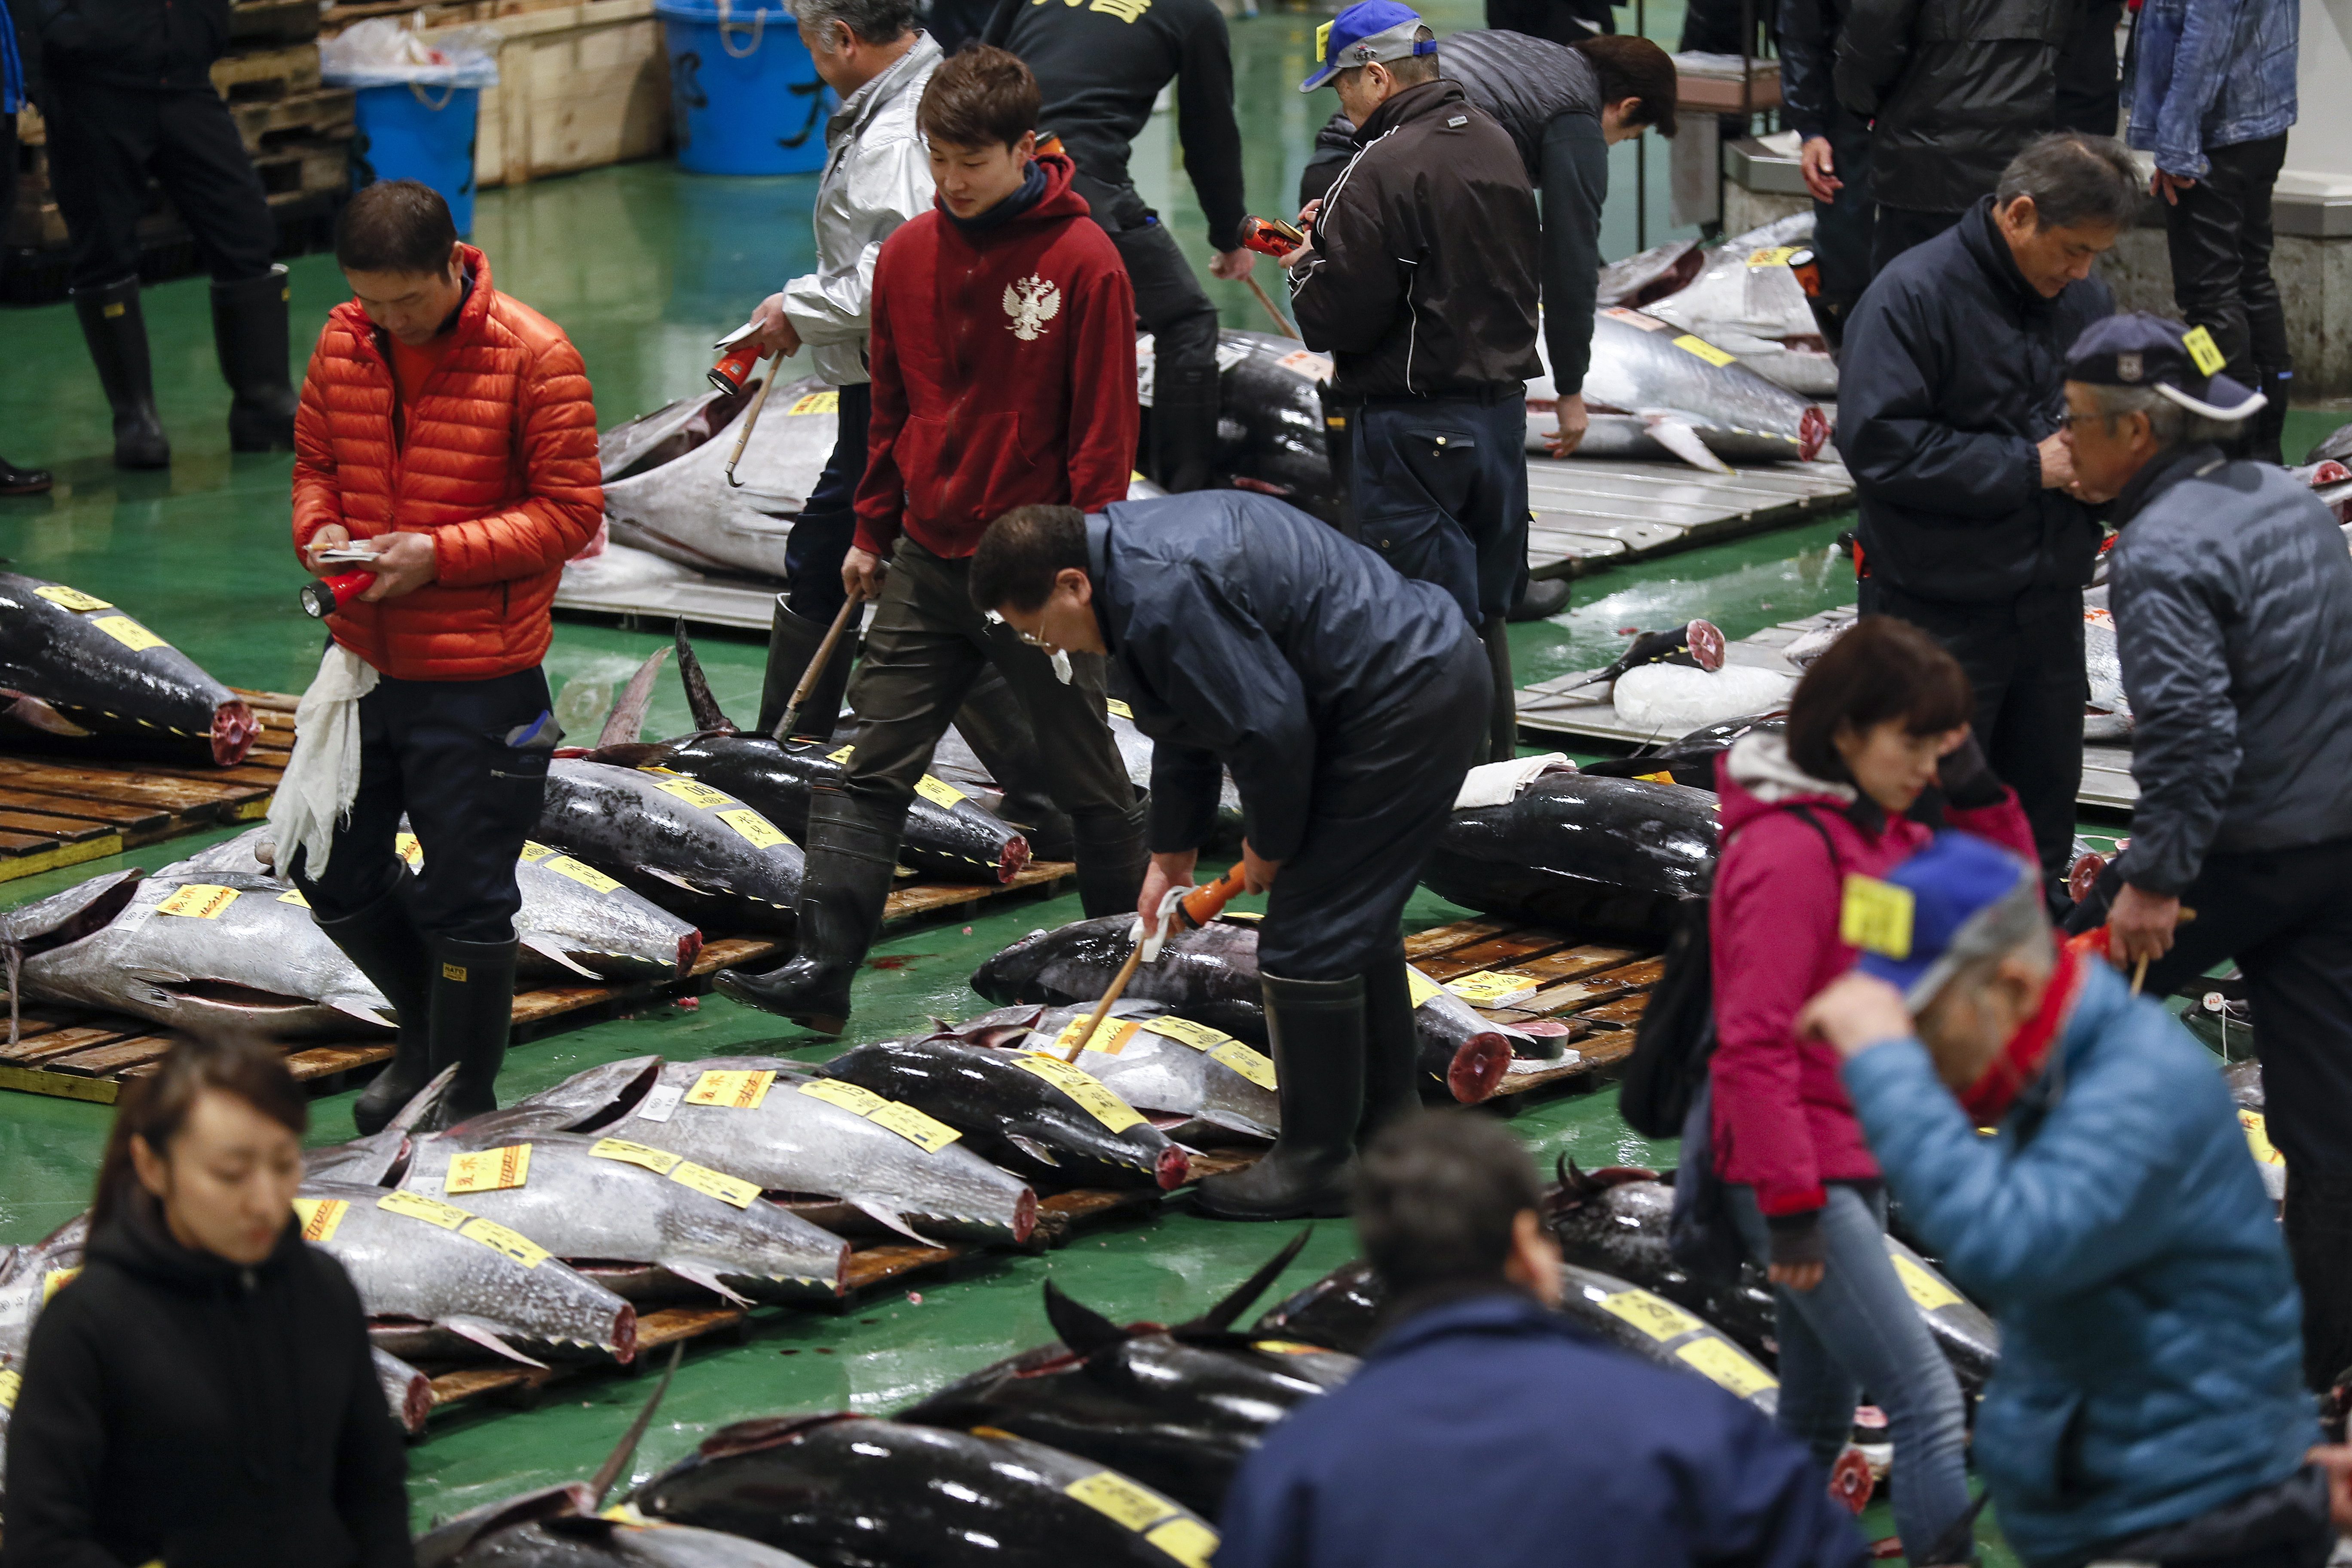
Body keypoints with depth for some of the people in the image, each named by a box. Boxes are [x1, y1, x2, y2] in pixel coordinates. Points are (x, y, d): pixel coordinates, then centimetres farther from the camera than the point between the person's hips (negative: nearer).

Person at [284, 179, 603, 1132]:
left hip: (480, 680, -6)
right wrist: (320, 530, -8)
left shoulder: (533, 357, -15)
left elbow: (571, 512, -12)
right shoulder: (343, 345, 2)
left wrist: (441, 554, -21)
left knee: (464, 897, 4)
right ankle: (427, 1032, 38)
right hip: (365, 659, 6)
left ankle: (466, 1094, 22)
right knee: (331, 868, 14)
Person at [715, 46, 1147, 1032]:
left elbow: (1104, 426, -11)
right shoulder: (908, 256, 3)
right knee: (872, 768, -1)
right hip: (925, 562, 5)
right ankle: (821, 969, -3)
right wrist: (871, 531, 13)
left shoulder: (1083, 263, -12)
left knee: (1086, 776, 10)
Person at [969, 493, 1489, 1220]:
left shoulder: (1164, 595, -25)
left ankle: (1315, 1164, 5)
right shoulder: (1132, 546, 10)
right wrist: (1172, 853, 27)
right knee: (1360, 915, 24)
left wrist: (1268, 845, -6)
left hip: (1406, 704, -11)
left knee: (1309, 934, -5)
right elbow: (1188, 726, 22)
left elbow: (1270, 728, -23)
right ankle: (1389, 1125, 37)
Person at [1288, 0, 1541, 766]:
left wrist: (1305, 267, 3)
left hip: (1413, 424, -8)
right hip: (1502, 404, 8)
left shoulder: (1384, 170, -18)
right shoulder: (1497, 146, 10)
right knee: (1485, 615, 18)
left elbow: (1338, 315, -21)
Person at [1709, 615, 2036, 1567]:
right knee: (1929, 1405, -14)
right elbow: (1754, 1043, -21)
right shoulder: (1790, 852, -20)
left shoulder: (1882, 830, 9)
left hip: (1854, 1161, 10)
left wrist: (1975, 795, 0)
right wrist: (1790, 1206, -21)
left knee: (1821, 1415, 18)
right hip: (1802, 1172, -10)